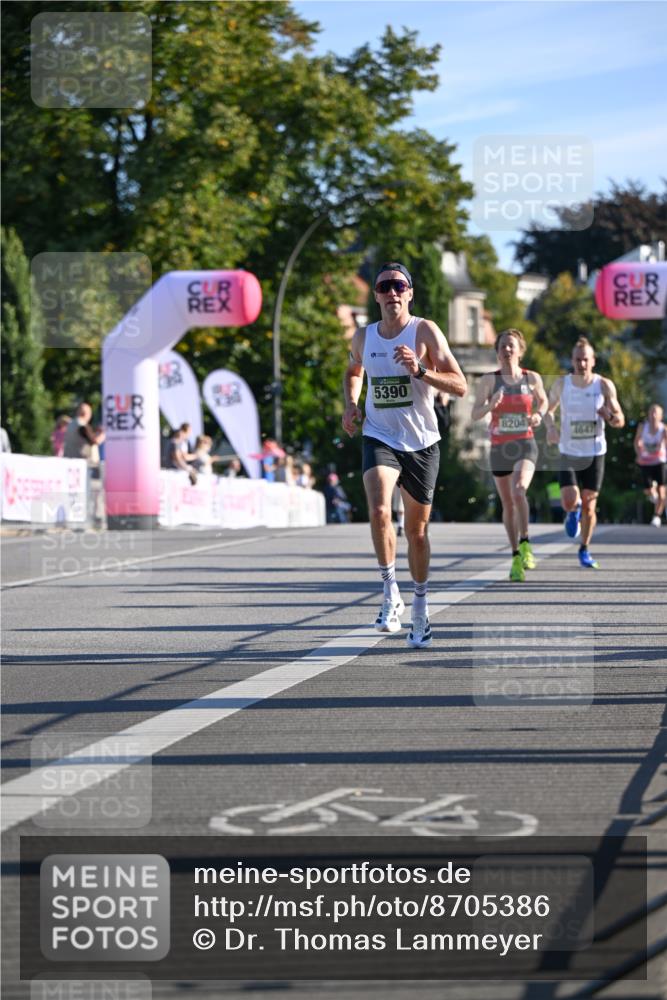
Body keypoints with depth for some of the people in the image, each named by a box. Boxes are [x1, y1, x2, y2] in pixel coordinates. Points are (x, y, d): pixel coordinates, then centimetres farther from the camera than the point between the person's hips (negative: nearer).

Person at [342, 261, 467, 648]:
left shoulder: (425, 331, -7)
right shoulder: (363, 337, 3)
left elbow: (460, 386, -12)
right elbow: (353, 372, 26)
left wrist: (420, 370, -26)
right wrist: (351, 403, 7)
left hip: (422, 442, -1)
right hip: (380, 438, 1)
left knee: (418, 530, 8)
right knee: (379, 510, -26)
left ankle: (421, 609, 26)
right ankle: (391, 593, -12)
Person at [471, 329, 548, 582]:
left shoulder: (532, 378, 0)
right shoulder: (489, 380, -2)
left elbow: (543, 400, 19)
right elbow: (475, 414, -6)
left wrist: (539, 415, -2)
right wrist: (491, 405, -26)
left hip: (525, 445, -1)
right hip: (499, 447, 2)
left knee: (518, 491, -27)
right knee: (508, 504, 8)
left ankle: (525, 544, -13)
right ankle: (516, 556, 22)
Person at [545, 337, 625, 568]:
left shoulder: (604, 386, -6)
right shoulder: (561, 384, -4)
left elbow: (620, 421, -1)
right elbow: (549, 410, 13)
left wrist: (611, 417, -25)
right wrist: (551, 427, -9)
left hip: (595, 454, 0)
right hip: (568, 453, 0)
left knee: (589, 506, 3)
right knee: (569, 502, -15)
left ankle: (584, 550, 23)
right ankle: (573, 513, 24)